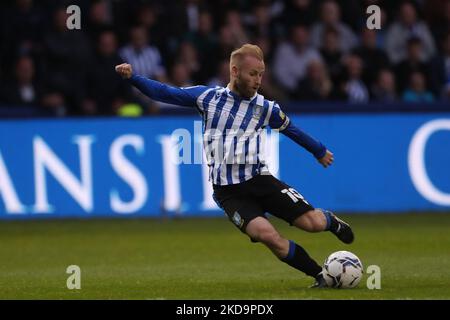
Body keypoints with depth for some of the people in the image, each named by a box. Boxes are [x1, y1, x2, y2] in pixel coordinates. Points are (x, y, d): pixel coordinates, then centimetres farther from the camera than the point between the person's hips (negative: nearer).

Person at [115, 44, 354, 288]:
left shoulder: (266, 108, 6)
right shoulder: (208, 97, 5)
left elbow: (291, 130, 23)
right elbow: (163, 93, 9)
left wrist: (320, 151, 35)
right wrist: (132, 77, -2)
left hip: (259, 179, 1)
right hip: (228, 191, -1)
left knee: (314, 223, -13)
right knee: (268, 235, -27)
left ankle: (329, 221, 27)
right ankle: (319, 275, -9)